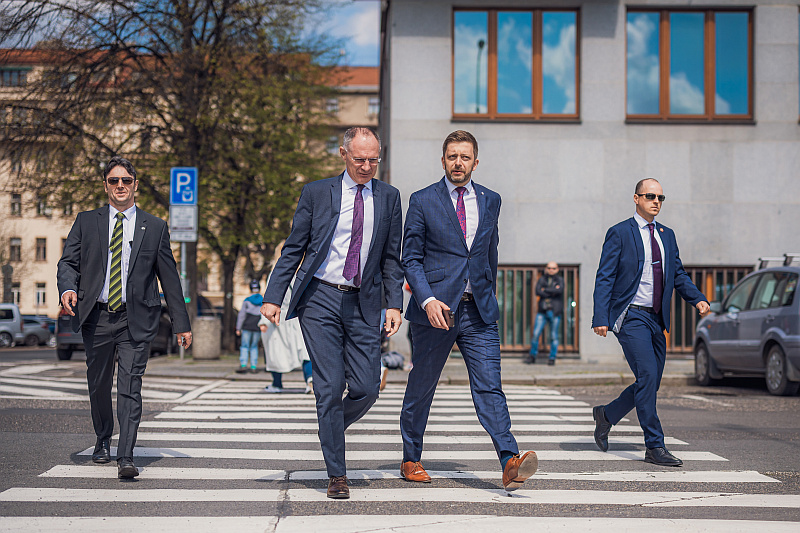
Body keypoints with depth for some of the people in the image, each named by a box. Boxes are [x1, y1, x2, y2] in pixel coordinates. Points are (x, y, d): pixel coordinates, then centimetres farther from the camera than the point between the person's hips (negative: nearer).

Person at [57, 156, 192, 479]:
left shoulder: (155, 227, 8)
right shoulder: (86, 222, 10)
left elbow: (169, 278, 9)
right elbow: (68, 262, 5)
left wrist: (181, 324, 7)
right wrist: (68, 288, -18)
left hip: (136, 319, -2)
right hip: (96, 317, 2)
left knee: (130, 387, -11)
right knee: (99, 385, 12)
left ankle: (126, 457, -13)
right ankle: (103, 441, 35)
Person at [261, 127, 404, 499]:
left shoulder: (389, 197, 9)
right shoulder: (317, 193, 3)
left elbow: (391, 258, 13)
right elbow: (293, 250, 5)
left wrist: (394, 303, 3)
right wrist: (273, 297, -3)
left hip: (364, 304, 2)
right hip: (321, 299, -2)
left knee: (366, 388, -4)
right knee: (330, 387, -5)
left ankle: (331, 429, 28)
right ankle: (336, 475, 5)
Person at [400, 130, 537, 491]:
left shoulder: (490, 201, 11)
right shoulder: (423, 201, 0)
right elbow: (411, 259, -2)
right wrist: (427, 300, -16)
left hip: (479, 312, 2)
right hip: (436, 309, -2)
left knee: (489, 386, -9)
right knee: (421, 387, 9)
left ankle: (509, 462, -19)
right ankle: (411, 460, 25)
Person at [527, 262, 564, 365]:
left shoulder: (560, 280, 9)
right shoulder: (541, 280, 12)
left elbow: (560, 290, -12)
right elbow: (538, 292, -5)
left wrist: (545, 290, -7)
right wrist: (553, 292, -9)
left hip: (555, 311, -1)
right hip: (542, 311, 1)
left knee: (554, 336, -1)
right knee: (536, 334, -7)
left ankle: (552, 358, 10)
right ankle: (532, 356, 7)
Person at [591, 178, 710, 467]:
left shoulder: (666, 235, 16)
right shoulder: (619, 233, -3)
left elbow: (678, 274, 18)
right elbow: (604, 277, -6)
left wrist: (698, 299, 0)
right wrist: (600, 318, -16)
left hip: (657, 319, 7)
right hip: (631, 316, -7)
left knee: (650, 383, 9)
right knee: (647, 376, -15)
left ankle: (606, 414, 32)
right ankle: (655, 447, -9)